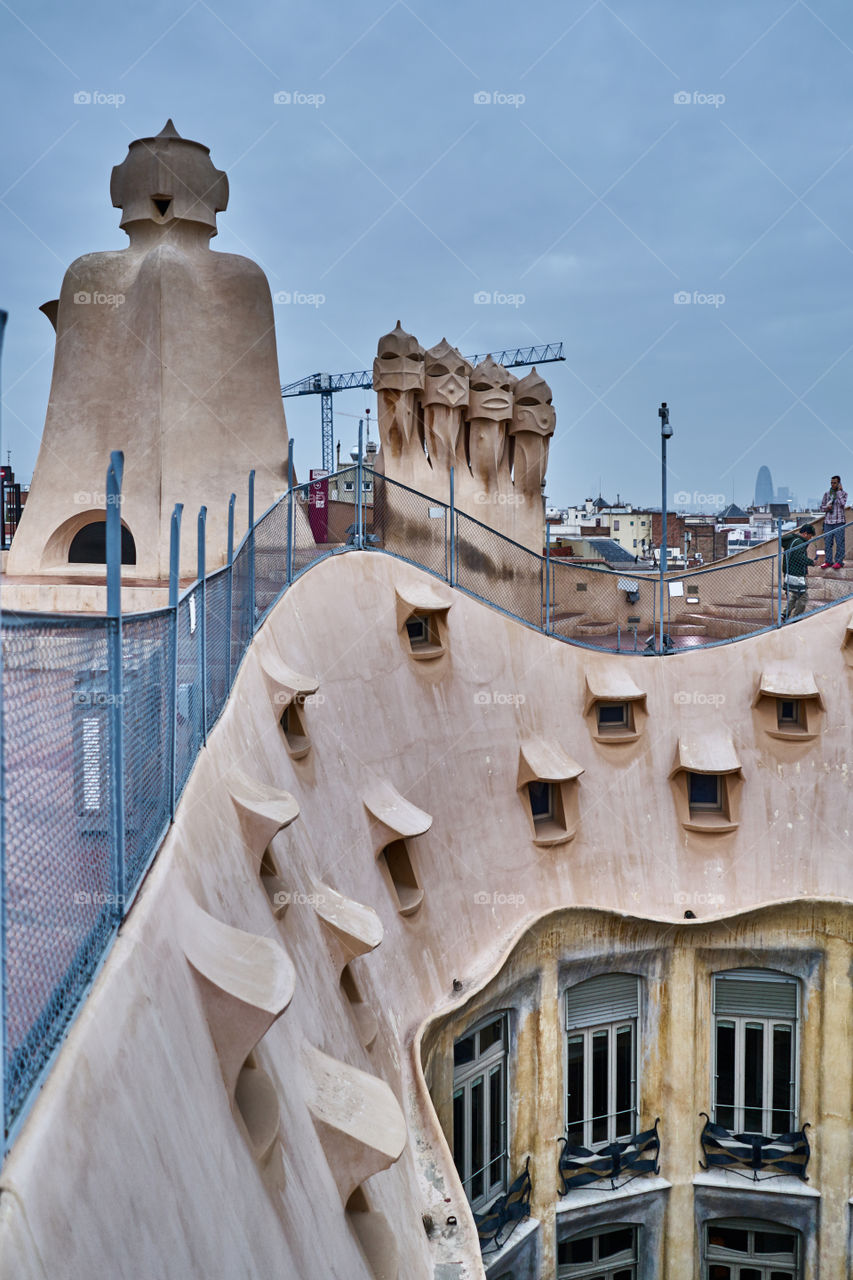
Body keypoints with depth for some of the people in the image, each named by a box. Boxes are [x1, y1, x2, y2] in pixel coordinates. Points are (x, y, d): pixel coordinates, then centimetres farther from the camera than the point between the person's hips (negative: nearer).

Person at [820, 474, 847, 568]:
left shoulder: (843, 493, 2)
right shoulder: (827, 494, 10)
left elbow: (842, 503, -17)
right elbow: (822, 507, 14)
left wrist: (839, 491, -11)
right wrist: (826, 507, -9)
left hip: (839, 522, -3)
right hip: (828, 522, 3)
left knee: (839, 542, -4)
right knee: (828, 542, 4)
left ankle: (839, 561, 0)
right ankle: (828, 561, 10)